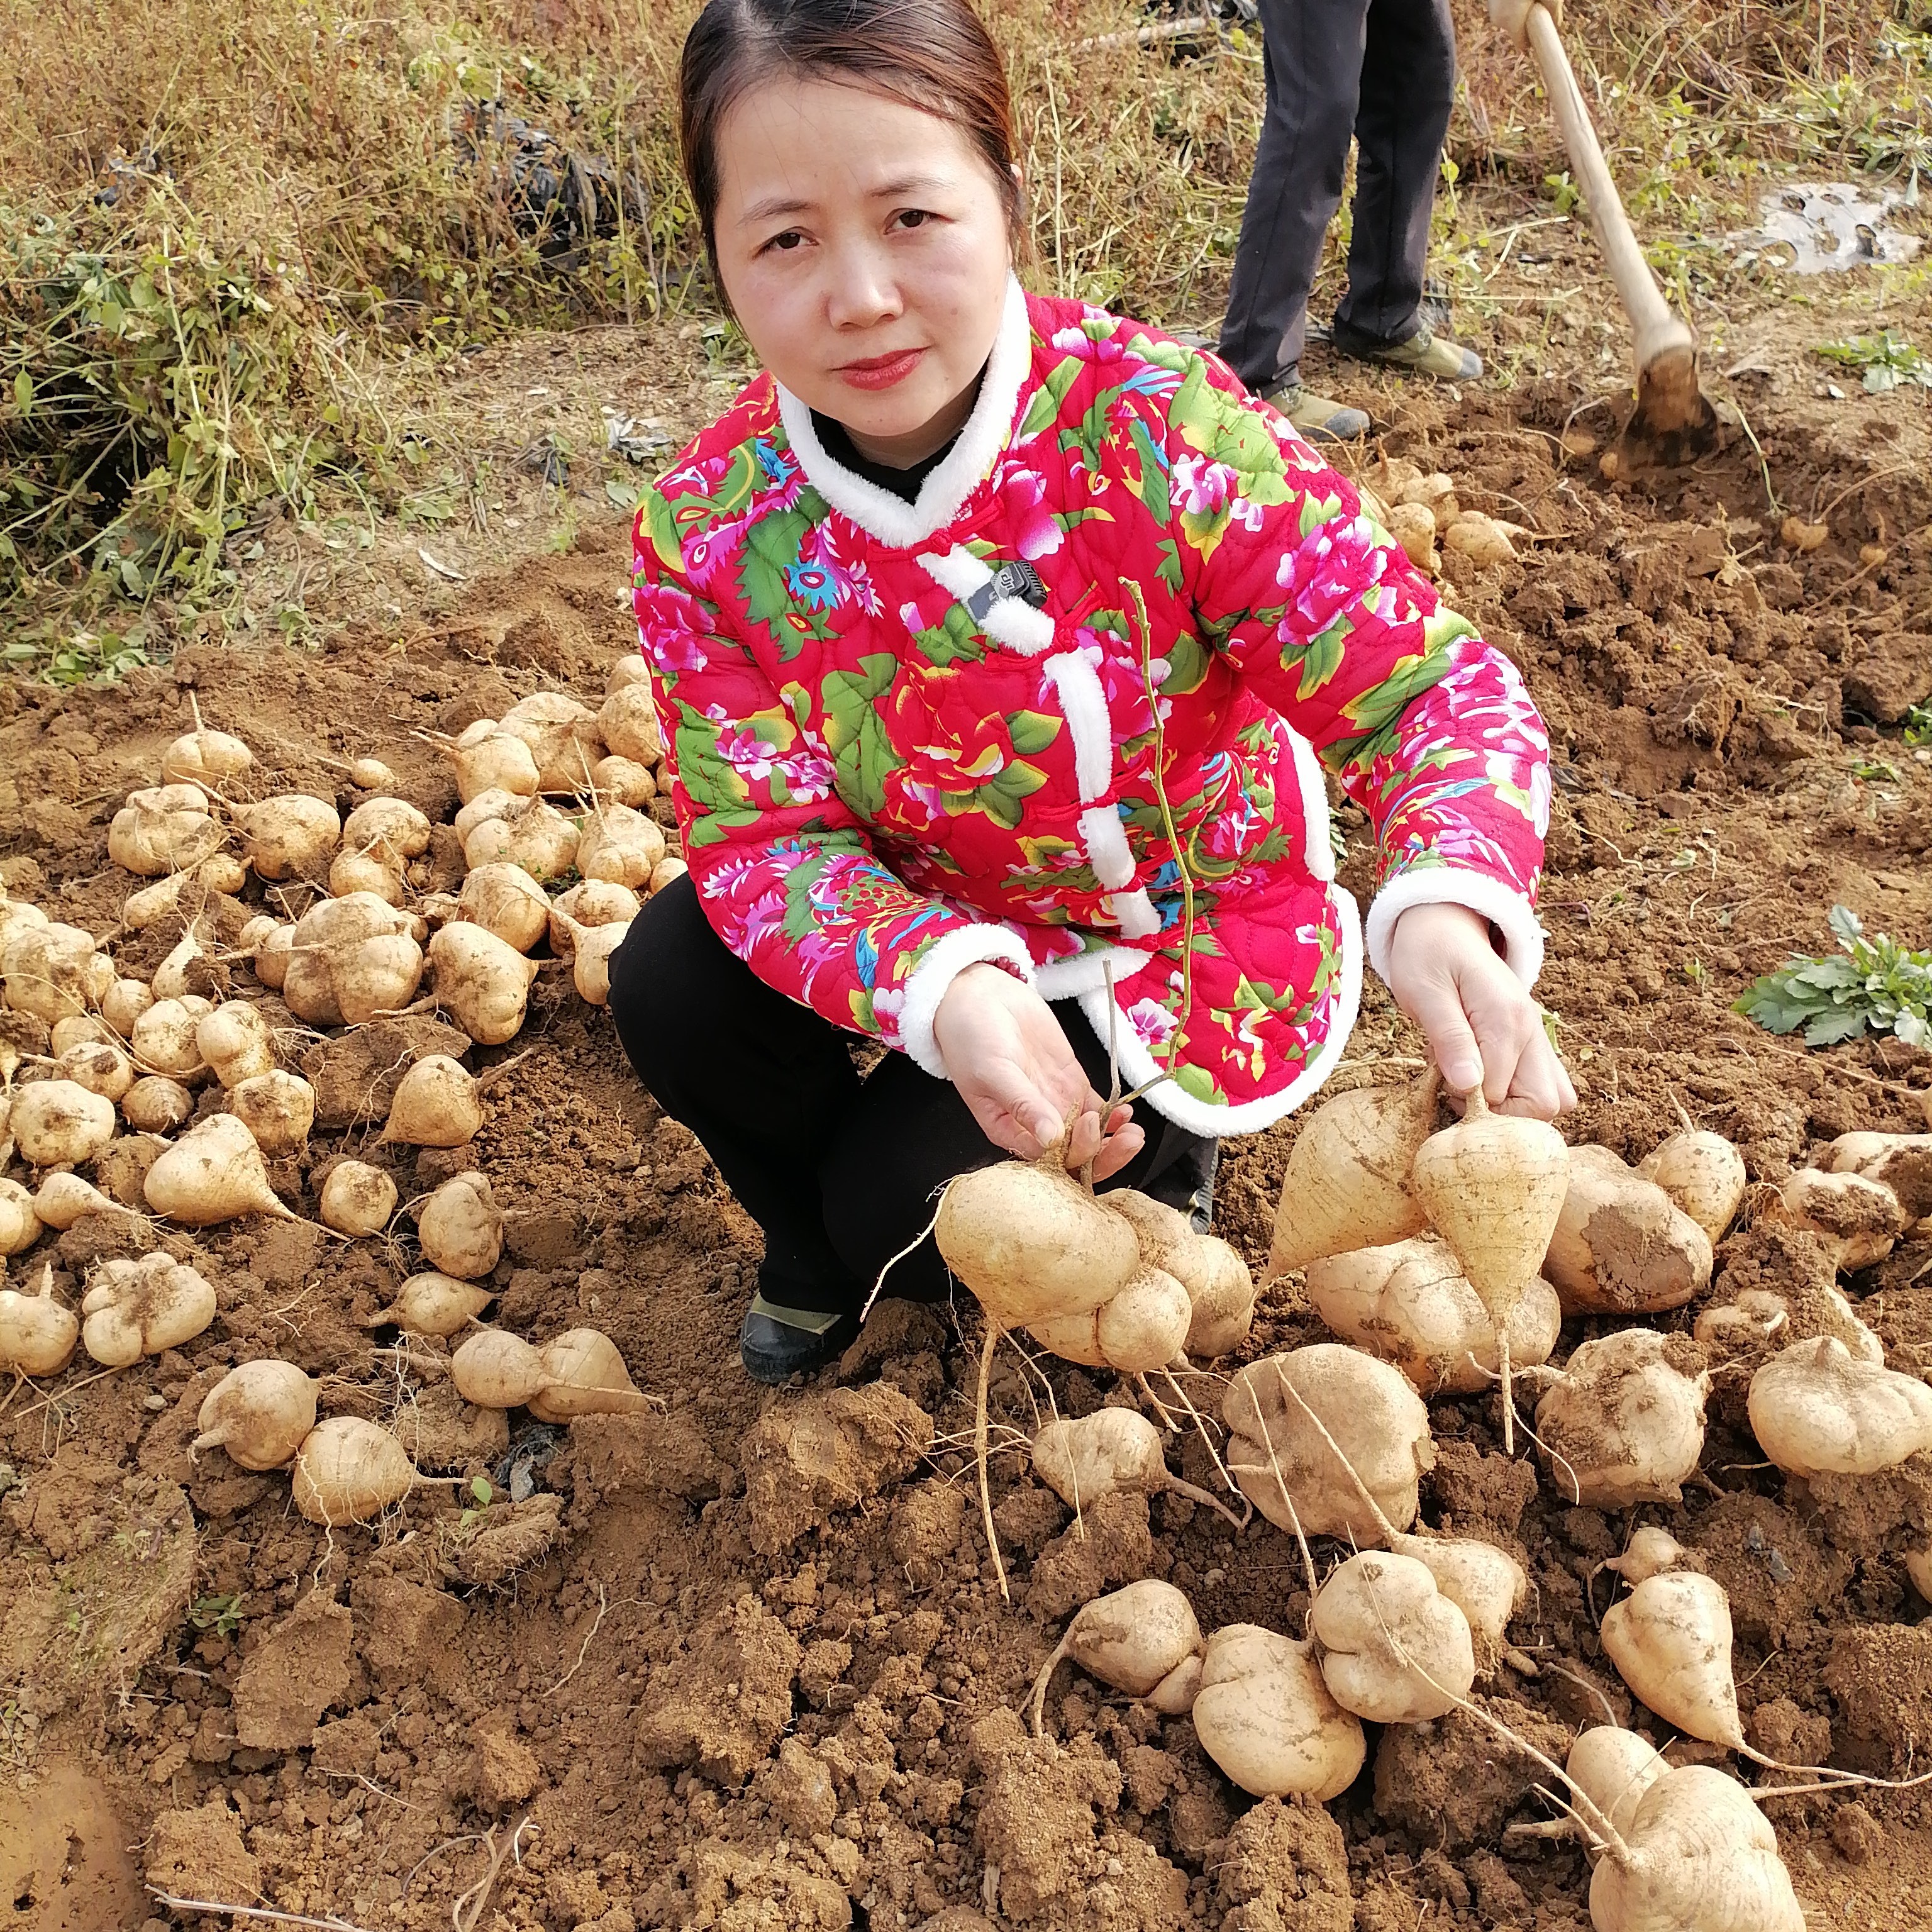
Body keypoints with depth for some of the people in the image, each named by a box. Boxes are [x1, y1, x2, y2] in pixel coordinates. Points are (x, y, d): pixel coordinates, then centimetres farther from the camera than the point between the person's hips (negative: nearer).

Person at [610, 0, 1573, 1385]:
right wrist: (946, 987, -42)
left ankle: (1148, 1168, 18)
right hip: (944, 939, 4)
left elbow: (1424, 687, -28)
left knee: (920, 1209, -18)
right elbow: (765, 833, -20)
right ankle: (817, 1251, 16)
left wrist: (1445, 907, -51)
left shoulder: (1159, 430, -28)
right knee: (674, 985, -17)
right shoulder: (707, 530, -19)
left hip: (1188, 944, -3)